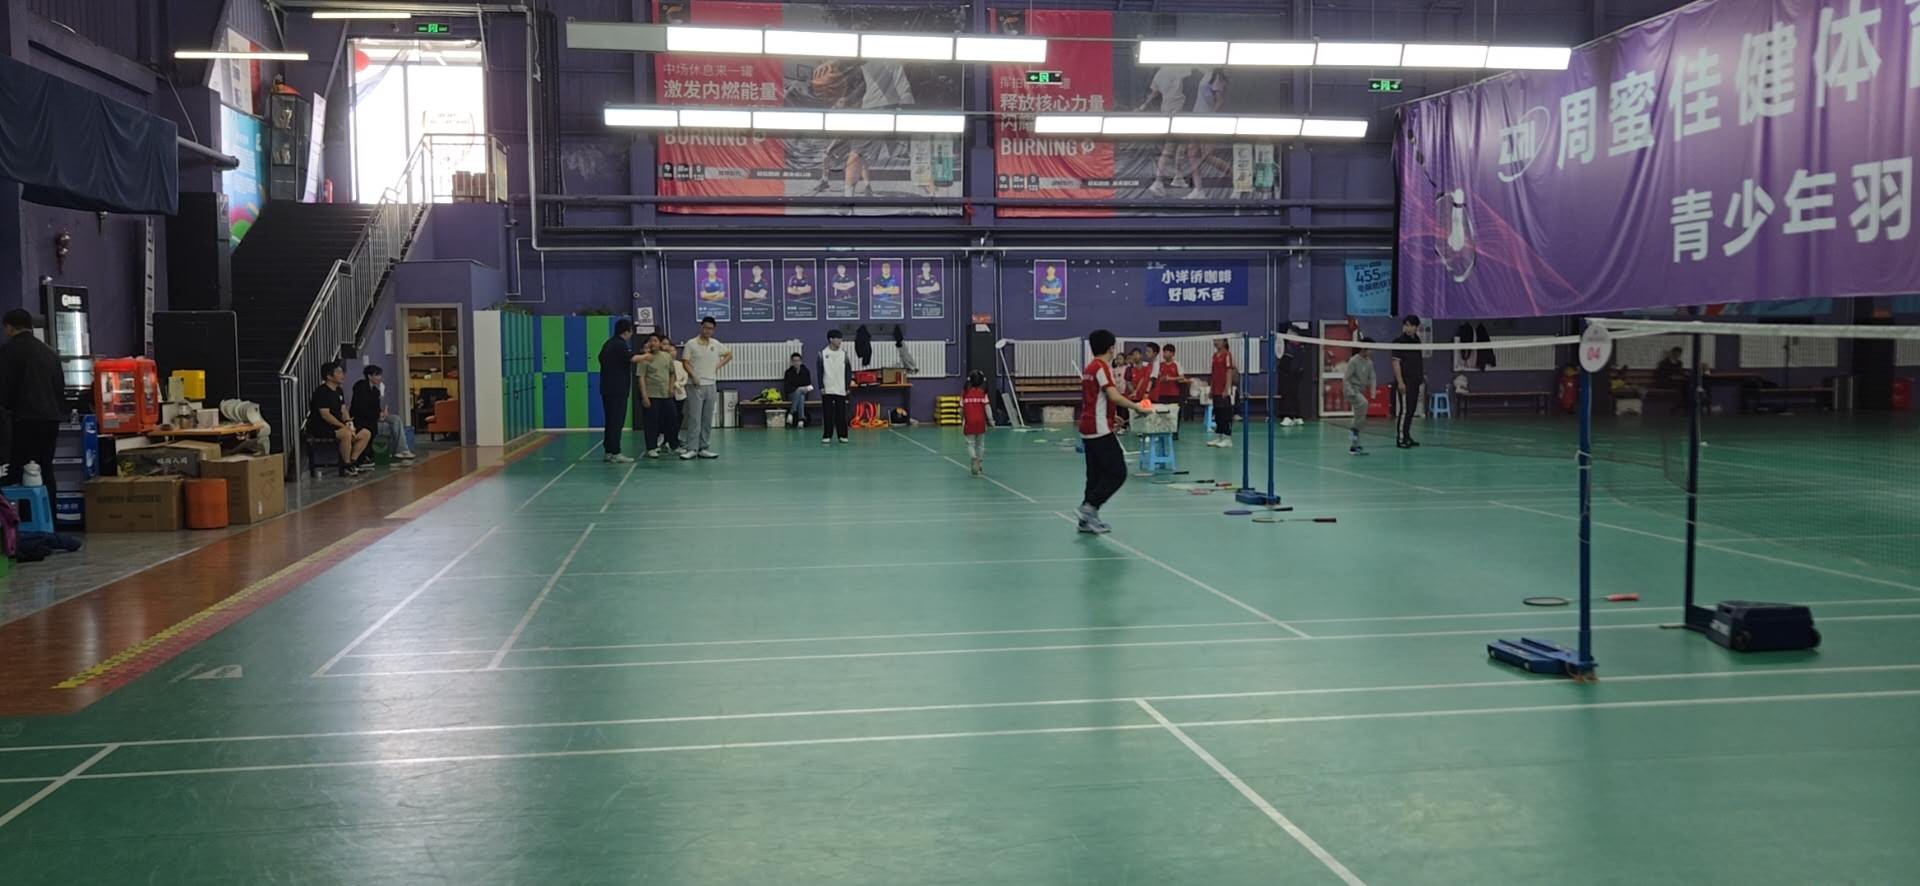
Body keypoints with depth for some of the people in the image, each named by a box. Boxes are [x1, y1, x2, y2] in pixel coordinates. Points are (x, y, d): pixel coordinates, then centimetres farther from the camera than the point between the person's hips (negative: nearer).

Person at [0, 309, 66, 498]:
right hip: (51, 418, 7)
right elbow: (61, 388, 18)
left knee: (16, 475, -8)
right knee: (46, 471, 11)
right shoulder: (49, 352, 17)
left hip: (26, 420, -7)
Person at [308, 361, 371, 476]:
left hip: (337, 425, 10)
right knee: (346, 434, -36)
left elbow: (343, 410, 14)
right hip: (320, 428, -10)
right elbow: (325, 415, -22)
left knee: (366, 433, -1)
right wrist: (344, 426, -24)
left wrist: (348, 422, -7)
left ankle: (352, 462, 1)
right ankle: (346, 467, -21)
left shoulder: (339, 391, 15)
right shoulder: (321, 392, -15)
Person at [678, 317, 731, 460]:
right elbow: (686, 363, -5)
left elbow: (729, 354, 23)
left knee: (707, 419, 6)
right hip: (695, 386, -4)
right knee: (694, 419, -7)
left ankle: (704, 448, 11)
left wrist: (719, 365, 9)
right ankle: (692, 449, -5)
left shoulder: (716, 344, 9)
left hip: (711, 385, 5)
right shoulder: (691, 344, -3)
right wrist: (693, 377, -19)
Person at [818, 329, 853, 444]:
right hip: (827, 390, -1)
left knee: (841, 414, 2)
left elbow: (848, 371, 6)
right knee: (827, 413, 2)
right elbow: (820, 372, 2)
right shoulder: (823, 353, 0)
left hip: (841, 390, 1)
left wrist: (848, 387, 0)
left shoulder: (844, 353, 3)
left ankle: (842, 435, 9)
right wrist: (821, 387, -4)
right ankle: (827, 435, 8)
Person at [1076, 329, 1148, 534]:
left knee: (1096, 474, 12)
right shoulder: (1102, 367, -13)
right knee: (1117, 473, -6)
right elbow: (1113, 396, -25)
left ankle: (1088, 520, 11)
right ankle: (1090, 506, -12)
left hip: (1087, 429, 10)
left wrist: (1111, 416, 30)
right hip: (1101, 430, -10)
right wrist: (1136, 407, -17)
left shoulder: (1089, 368, 15)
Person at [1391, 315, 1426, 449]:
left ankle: (1407, 436, 20)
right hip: (1404, 382, -7)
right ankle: (1400, 438, -4)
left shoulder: (1417, 341, 12)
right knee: (1404, 410, -8)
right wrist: (1400, 381, -20)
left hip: (1415, 381, 7)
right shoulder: (1399, 341, -10)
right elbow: (1396, 362, -14)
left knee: (1412, 410, 11)